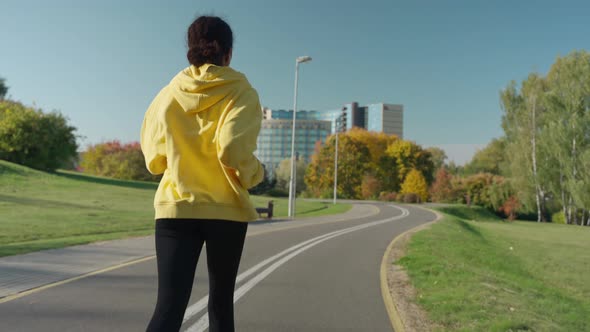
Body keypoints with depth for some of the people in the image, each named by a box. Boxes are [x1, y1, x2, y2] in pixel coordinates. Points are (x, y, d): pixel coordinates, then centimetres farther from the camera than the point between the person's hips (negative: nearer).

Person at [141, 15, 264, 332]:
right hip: (226, 211, -1)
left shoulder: (168, 95, 4)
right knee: (221, 300, 17)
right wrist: (254, 174, -1)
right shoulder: (240, 92, -6)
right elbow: (234, 151, -20)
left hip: (175, 208, 2)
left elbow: (153, 159, 7)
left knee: (169, 305, 1)